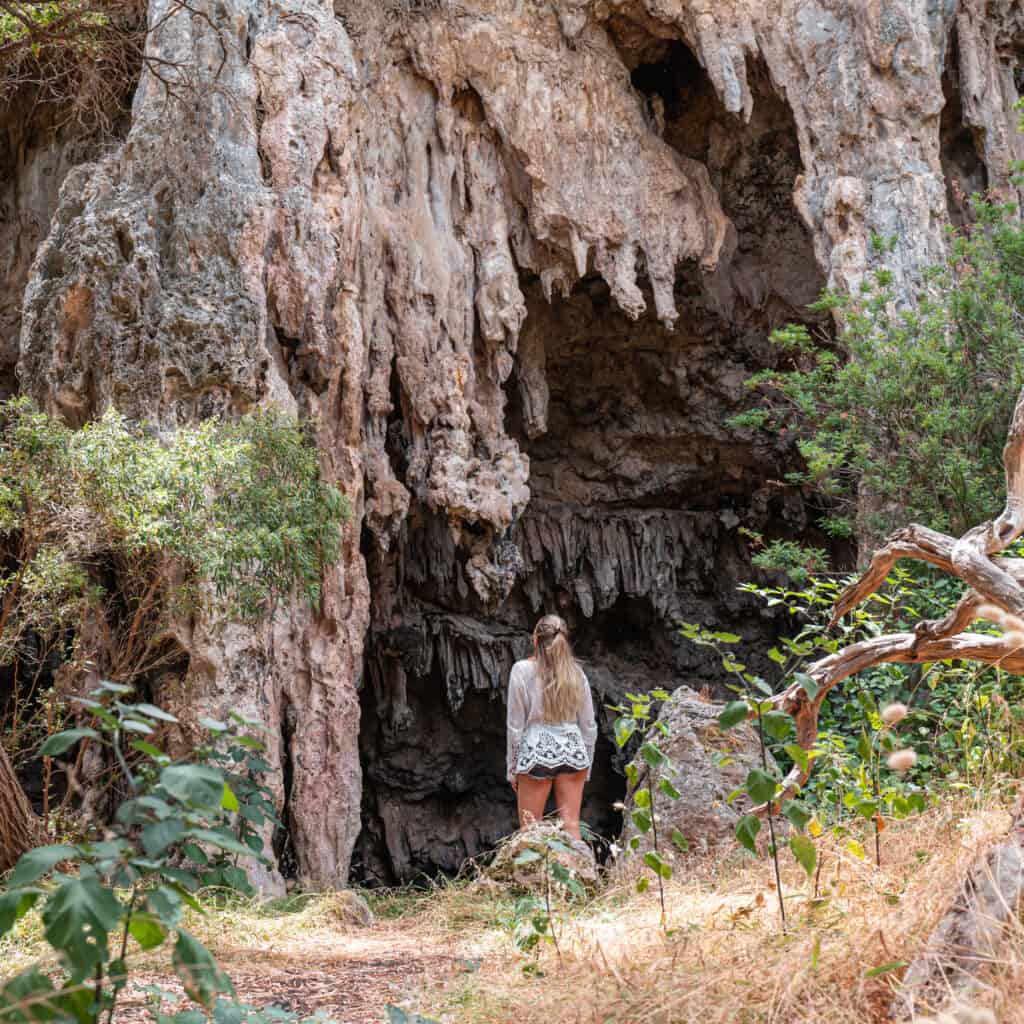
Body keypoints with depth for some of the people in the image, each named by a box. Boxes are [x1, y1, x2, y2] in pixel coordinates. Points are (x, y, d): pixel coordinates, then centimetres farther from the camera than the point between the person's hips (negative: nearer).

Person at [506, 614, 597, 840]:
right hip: (572, 752, 3)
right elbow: (589, 725, 7)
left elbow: (516, 724, -3)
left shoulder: (522, 670, -5)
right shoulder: (576, 672, 5)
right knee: (571, 827, 6)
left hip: (536, 753, -3)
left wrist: (512, 768, 5)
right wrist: (586, 766, 17)